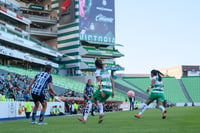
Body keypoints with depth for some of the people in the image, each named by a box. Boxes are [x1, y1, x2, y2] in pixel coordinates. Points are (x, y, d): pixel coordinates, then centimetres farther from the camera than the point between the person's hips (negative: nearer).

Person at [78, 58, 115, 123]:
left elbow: (99, 80, -15)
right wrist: (113, 91, 20)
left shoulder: (98, 71, 2)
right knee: (100, 102, 28)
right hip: (109, 91, 7)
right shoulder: (106, 71, 23)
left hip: (103, 89, -7)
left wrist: (101, 91, -23)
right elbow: (112, 81, 20)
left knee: (90, 101, 7)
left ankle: (84, 118, 1)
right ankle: (101, 113, -3)